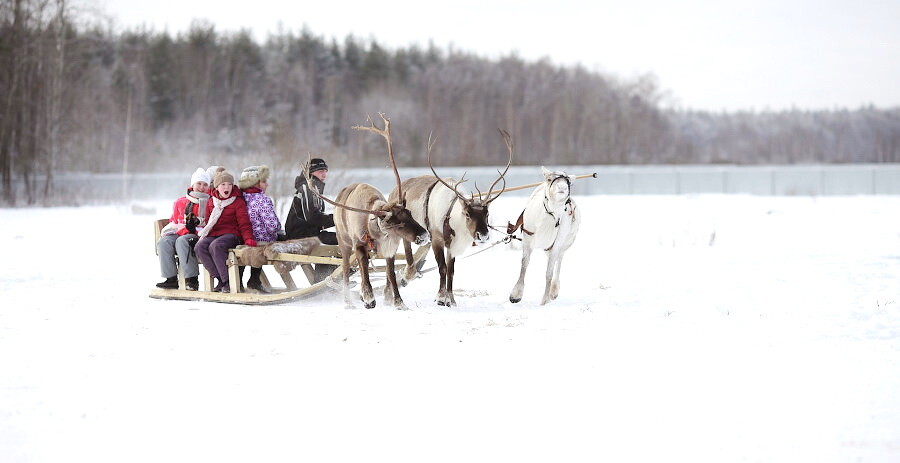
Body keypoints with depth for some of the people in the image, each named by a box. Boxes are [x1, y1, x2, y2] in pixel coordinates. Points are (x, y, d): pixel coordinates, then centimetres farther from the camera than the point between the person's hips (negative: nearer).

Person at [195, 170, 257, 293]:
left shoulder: (238, 202, 3)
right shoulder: (211, 202, 17)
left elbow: (244, 223, -3)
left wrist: (248, 238, -19)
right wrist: (204, 233, 7)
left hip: (231, 234, -5)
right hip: (213, 234, 5)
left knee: (215, 246, -37)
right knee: (199, 247, -25)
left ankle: (228, 280, -30)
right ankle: (220, 279, -21)